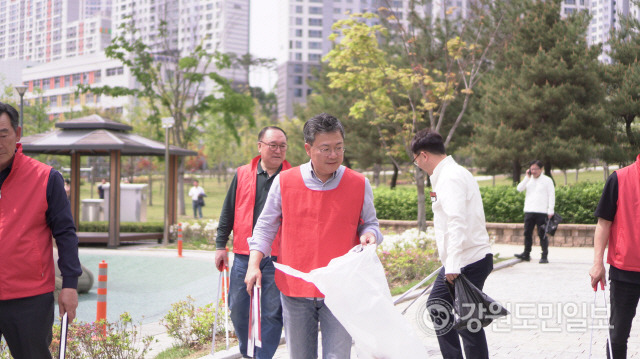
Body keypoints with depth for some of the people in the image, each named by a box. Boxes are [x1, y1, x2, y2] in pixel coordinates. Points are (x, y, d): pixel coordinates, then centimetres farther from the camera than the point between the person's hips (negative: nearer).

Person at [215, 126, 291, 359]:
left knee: (272, 313, 0)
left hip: (277, 260, -2)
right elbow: (228, 213, 12)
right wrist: (220, 245, 8)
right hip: (244, 256, 2)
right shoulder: (243, 175, 7)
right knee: (238, 309, 6)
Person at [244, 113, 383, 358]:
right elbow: (265, 227, 10)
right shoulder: (284, 182, 1)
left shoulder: (359, 185, 0)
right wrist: (254, 264, -1)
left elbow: (370, 223, 14)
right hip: (295, 289, 1)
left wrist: (369, 235, -10)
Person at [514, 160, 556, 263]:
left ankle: (545, 256, 0)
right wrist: (527, 177, -5)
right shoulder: (529, 180, 14)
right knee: (527, 233, 7)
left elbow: (551, 196, -1)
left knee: (542, 234, -3)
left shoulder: (547, 180, 2)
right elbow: (519, 189, 0)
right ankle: (526, 254, 15)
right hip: (529, 211, 5)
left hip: (542, 212, -4)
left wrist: (550, 211, -8)